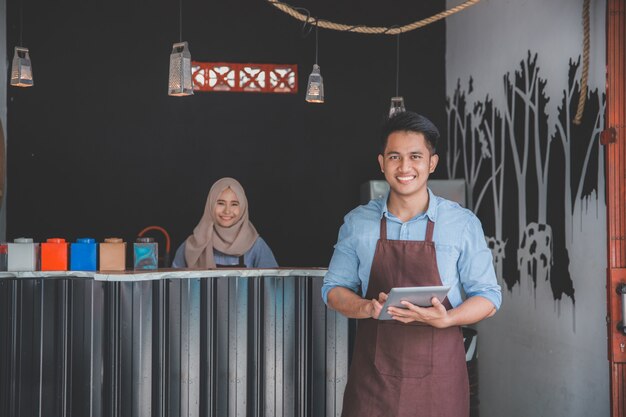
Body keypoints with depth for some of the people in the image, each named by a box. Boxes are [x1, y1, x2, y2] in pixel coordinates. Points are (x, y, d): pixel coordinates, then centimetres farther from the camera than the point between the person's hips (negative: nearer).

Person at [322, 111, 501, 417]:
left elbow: (488, 296, 2)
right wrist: (367, 308, -13)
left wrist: (446, 319, -18)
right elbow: (333, 289, 9)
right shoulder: (357, 222, 4)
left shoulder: (463, 224, -1)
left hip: (438, 375, -1)